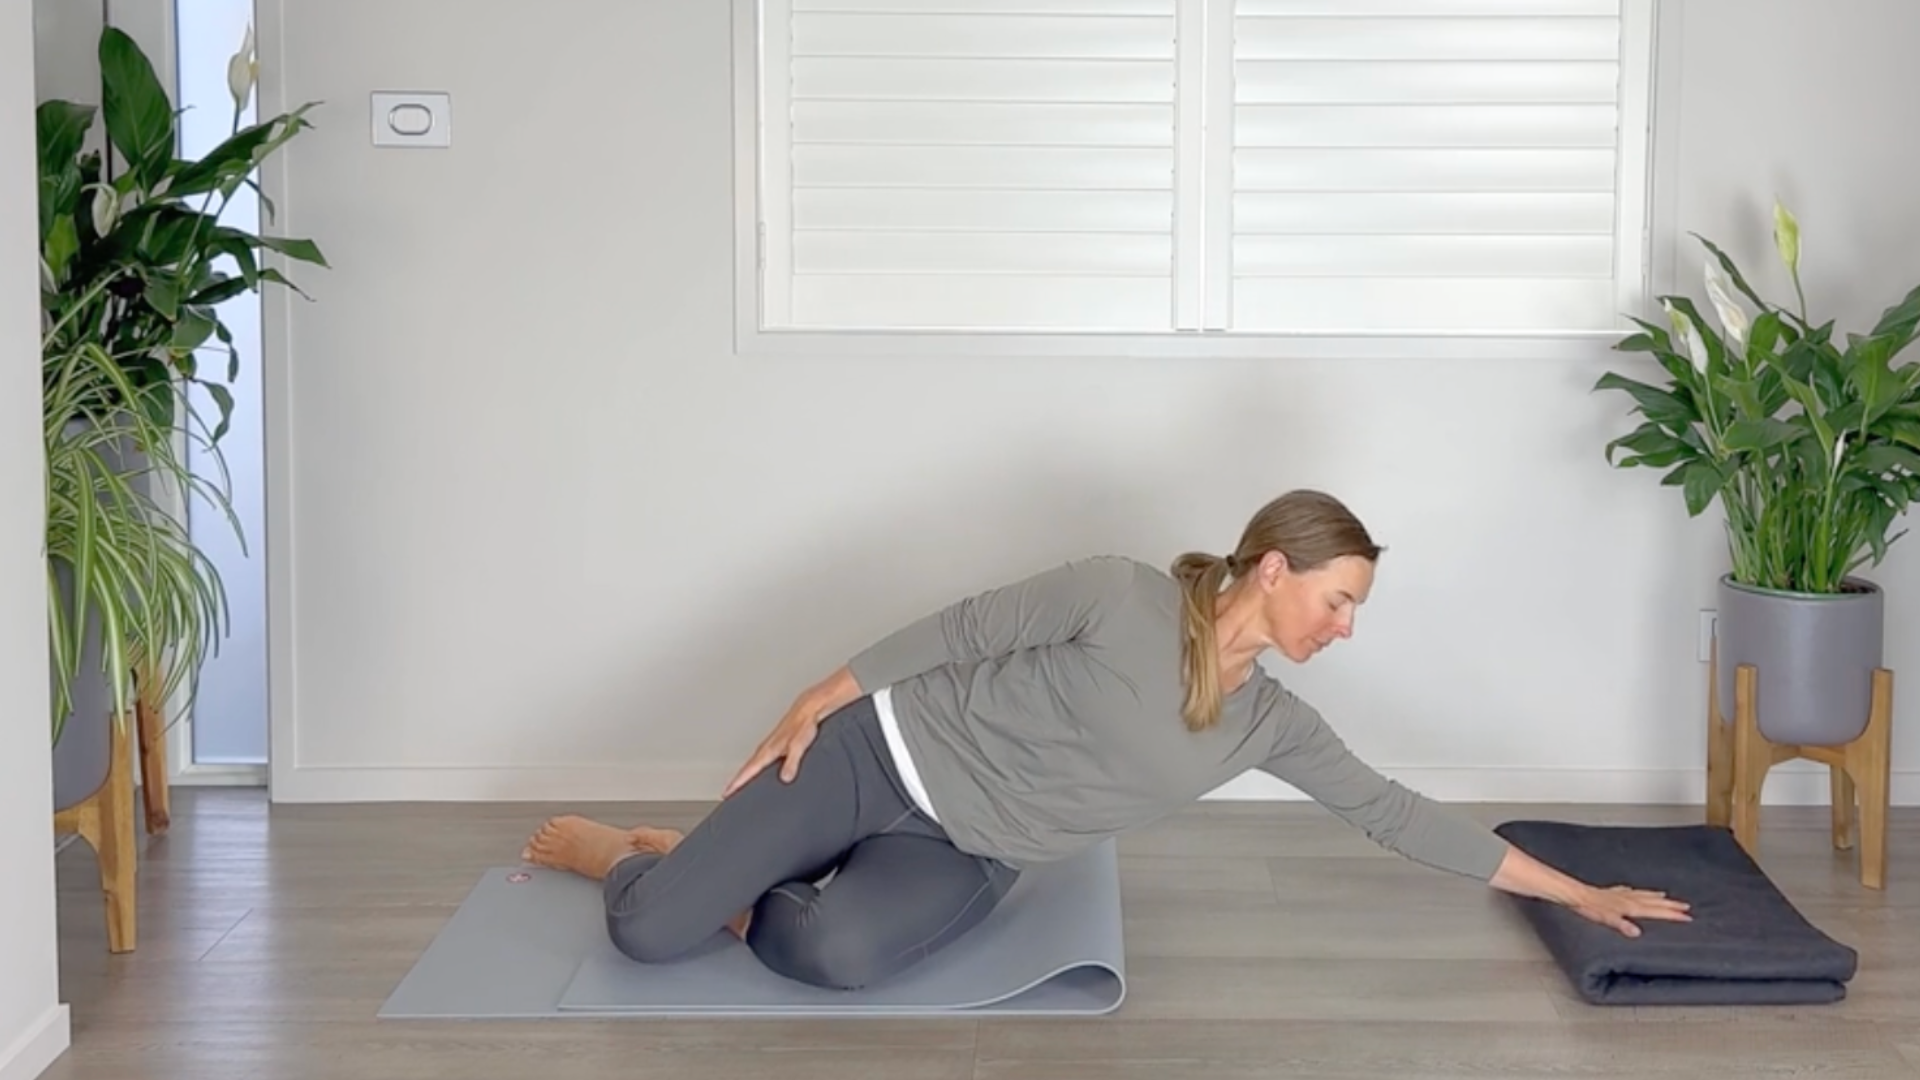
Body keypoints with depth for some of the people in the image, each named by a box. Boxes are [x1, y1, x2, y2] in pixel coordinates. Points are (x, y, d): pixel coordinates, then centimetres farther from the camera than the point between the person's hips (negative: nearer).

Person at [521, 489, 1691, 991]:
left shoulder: (1271, 722, 0)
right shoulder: (1123, 594, -16)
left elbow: (1392, 811, 3)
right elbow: (966, 628, -8)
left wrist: (1576, 890, 2)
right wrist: (817, 700, -7)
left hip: (968, 857, 4)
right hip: (884, 751, -4)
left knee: (842, 952, -31)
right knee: (648, 931, -17)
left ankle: (708, 880, 4)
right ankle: (612, 850, 21)